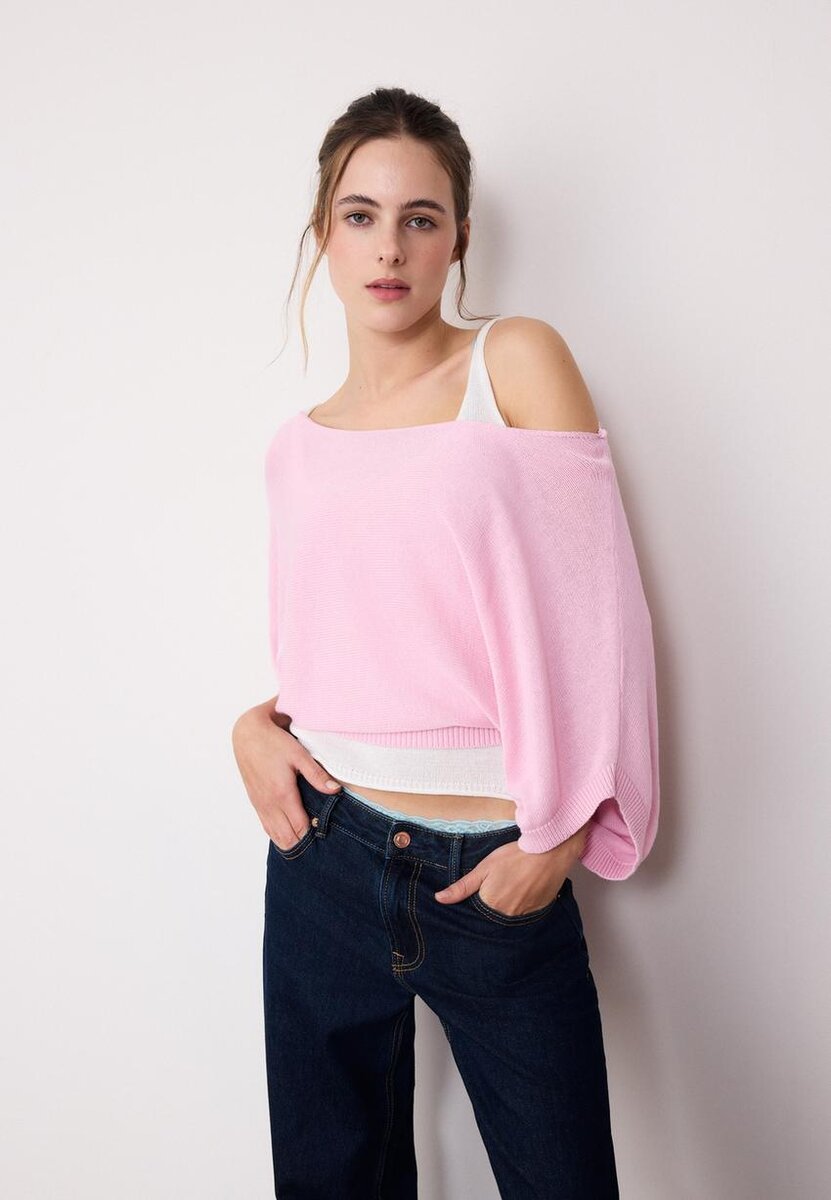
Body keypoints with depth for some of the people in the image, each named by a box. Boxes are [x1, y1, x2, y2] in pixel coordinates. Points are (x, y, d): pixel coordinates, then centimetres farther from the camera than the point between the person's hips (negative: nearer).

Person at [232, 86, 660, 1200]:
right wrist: (256, 725, -2)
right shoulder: (297, 447, 8)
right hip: (327, 855, 4)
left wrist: (560, 831, -12)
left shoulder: (519, 360, -3)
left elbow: (593, 604, -8)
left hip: (498, 874, -3)